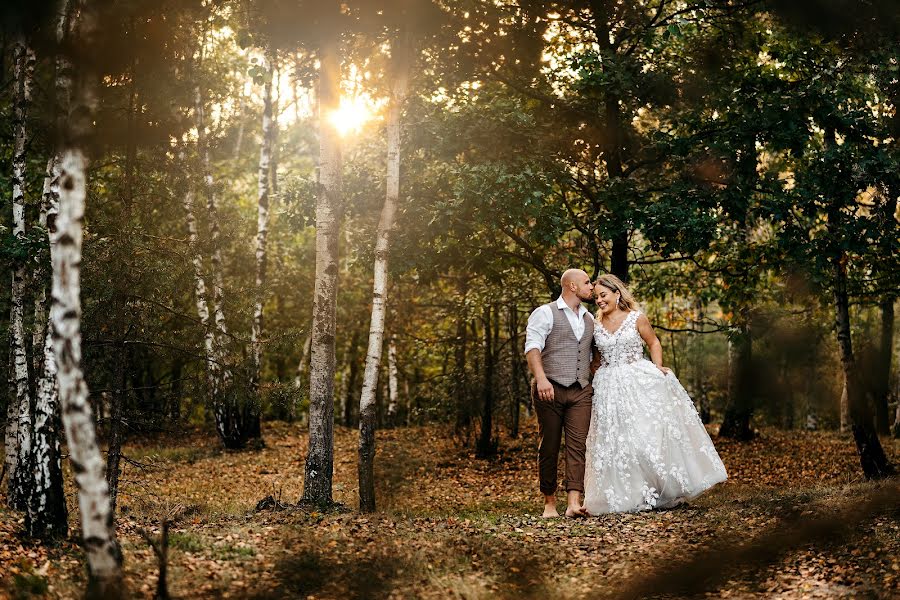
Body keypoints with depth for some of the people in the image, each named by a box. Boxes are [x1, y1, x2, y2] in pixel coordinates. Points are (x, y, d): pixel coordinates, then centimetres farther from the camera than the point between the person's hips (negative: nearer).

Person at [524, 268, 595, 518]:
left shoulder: (589, 319, 19)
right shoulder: (545, 314, -1)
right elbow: (532, 347, -13)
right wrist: (541, 378, -27)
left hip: (580, 391, 5)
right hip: (550, 389, -5)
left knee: (578, 445, -9)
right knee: (549, 447, 1)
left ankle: (573, 503, -16)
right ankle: (549, 502, 10)